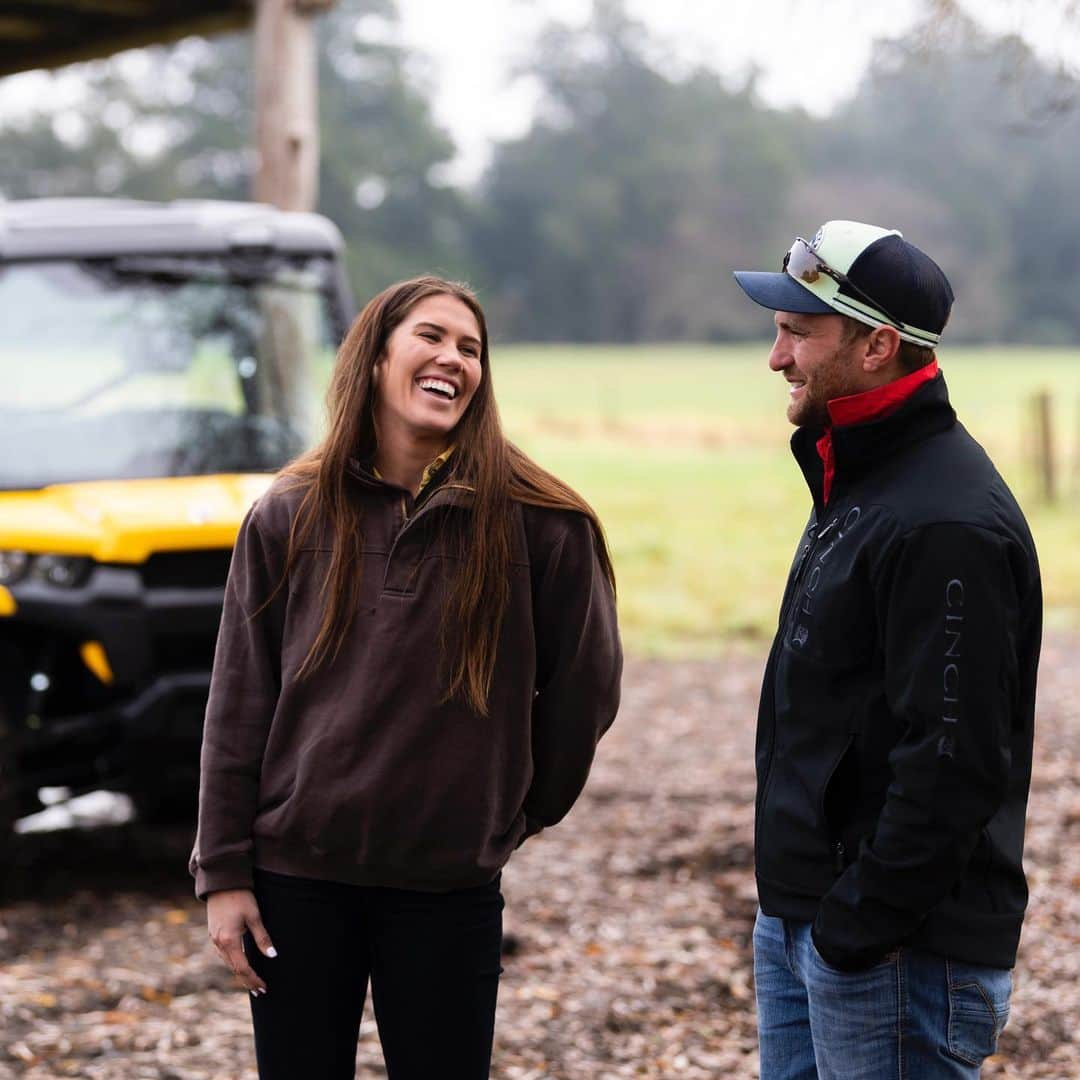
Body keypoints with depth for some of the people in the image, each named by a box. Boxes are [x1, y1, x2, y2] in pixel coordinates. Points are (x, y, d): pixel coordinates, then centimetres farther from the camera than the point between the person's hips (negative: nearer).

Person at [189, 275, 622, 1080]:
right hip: (296, 877, 1)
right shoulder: (290, 517, 0)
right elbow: (238, 707, 2)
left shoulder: (534, 520, -5)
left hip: (450, 889, -1)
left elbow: (584, 686, 3)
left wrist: (527, 810, 11)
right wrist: (222, 873, 0)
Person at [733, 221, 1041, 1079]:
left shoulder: (948, 524, -20)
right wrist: (799, 911, 17)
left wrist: (860, 926, -22)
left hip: (901, 952, -10)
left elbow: (954, 765, -25)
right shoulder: (853, 486, 13)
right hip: (798, 922, 10)